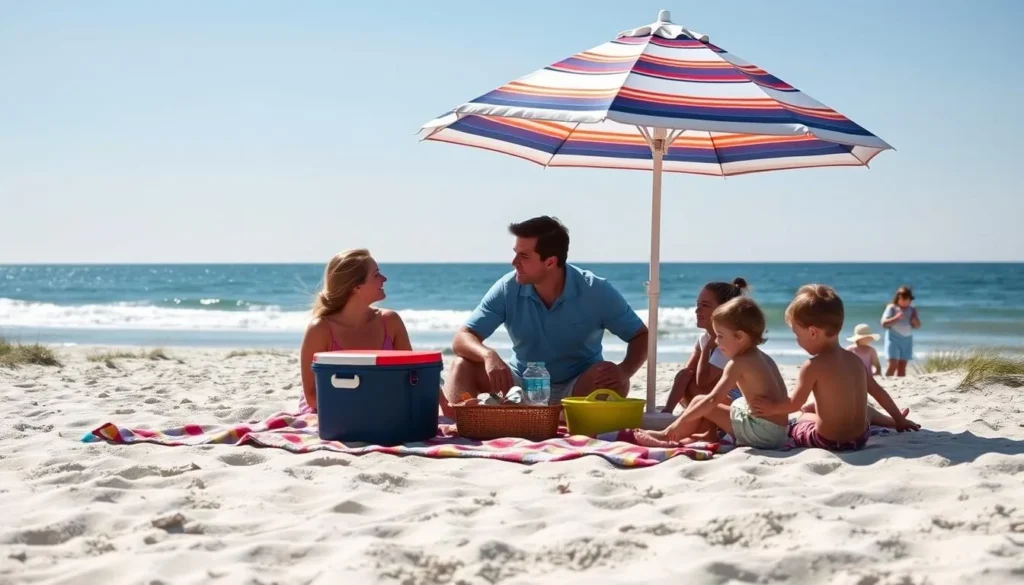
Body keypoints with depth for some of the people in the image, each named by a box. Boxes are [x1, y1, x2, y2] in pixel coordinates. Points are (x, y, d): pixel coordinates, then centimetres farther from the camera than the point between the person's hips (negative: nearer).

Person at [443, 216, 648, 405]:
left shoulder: (596, 292, -15)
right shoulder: (507, 289, -12)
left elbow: (641, 335, -8)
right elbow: (462, 339, -14)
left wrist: (624, 371, -30)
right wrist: (488, 355, -39)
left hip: (578, 389, -2)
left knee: (612, 379, -34)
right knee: (463, 366, -21)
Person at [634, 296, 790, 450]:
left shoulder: (738, 363, -13)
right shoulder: (765, 358, 13)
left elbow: (713, 399, -18)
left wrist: (681, 421, -14)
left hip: (760, 432, -9)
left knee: (700, 402, 0)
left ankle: (667, 435, 11)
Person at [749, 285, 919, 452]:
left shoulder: (813, 366, -16)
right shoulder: (855, 360, 3)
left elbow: (795, 404, -10)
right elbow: (879, 392, 13)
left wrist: (771, 408, 9)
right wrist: (899, 420, 26)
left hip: (828, 442, -5)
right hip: (861, 438, 5)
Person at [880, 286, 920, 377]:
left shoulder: (912, 309, 9)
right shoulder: (891, 308, -2)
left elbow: (917, 326, 9)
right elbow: (884, 324, -10)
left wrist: (914, 318, -11)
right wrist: (896, 318, -21)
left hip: (907, 339, 4)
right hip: (893, 338, -4)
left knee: (902, 365, 2)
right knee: (893, 363, -15)